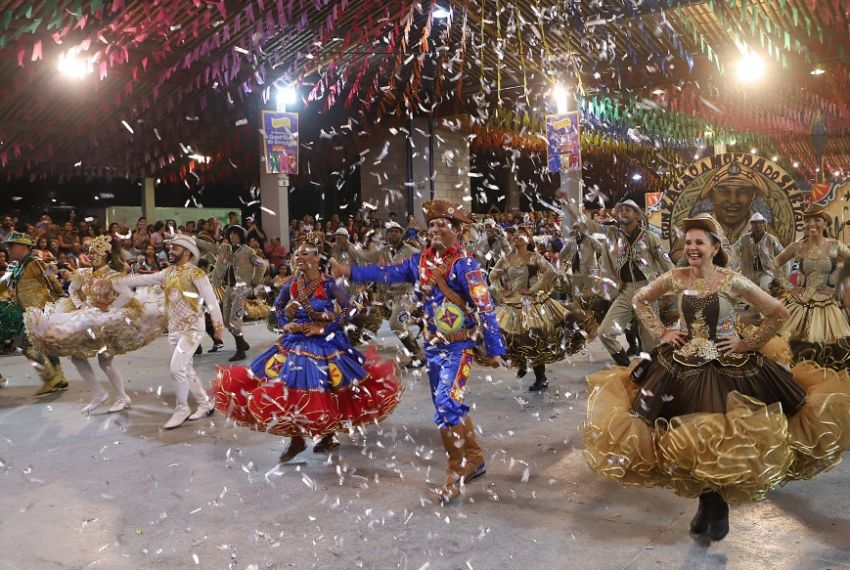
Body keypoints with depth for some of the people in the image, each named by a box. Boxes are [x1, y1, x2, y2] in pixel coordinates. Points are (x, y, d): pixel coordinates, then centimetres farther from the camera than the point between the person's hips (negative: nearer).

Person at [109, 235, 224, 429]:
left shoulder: (195, 273, -11)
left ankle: (182, 409, 1)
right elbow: (143, 279, 12)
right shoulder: (168, 273, 10)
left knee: (177, 368, -15)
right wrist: (118, 281, 5)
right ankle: (204, 404, 25)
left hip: (192, 327, -7)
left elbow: (211, 300, -15)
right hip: (174, 329, 8)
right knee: (186, 369, 12)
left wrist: (218, 326, -18)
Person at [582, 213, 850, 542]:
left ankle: (720, 507, 28)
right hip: (683, 367, 3)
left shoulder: (732, 282, -14)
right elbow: (640, 300, 10)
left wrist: (749, 344, -9)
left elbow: (779, 314, -9)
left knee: (725, 440, 2)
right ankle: (706, 503, 33)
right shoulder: (675, 278, -5)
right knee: (688, 440, 8)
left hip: (728, 368, -3)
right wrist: (662, 333, 3)